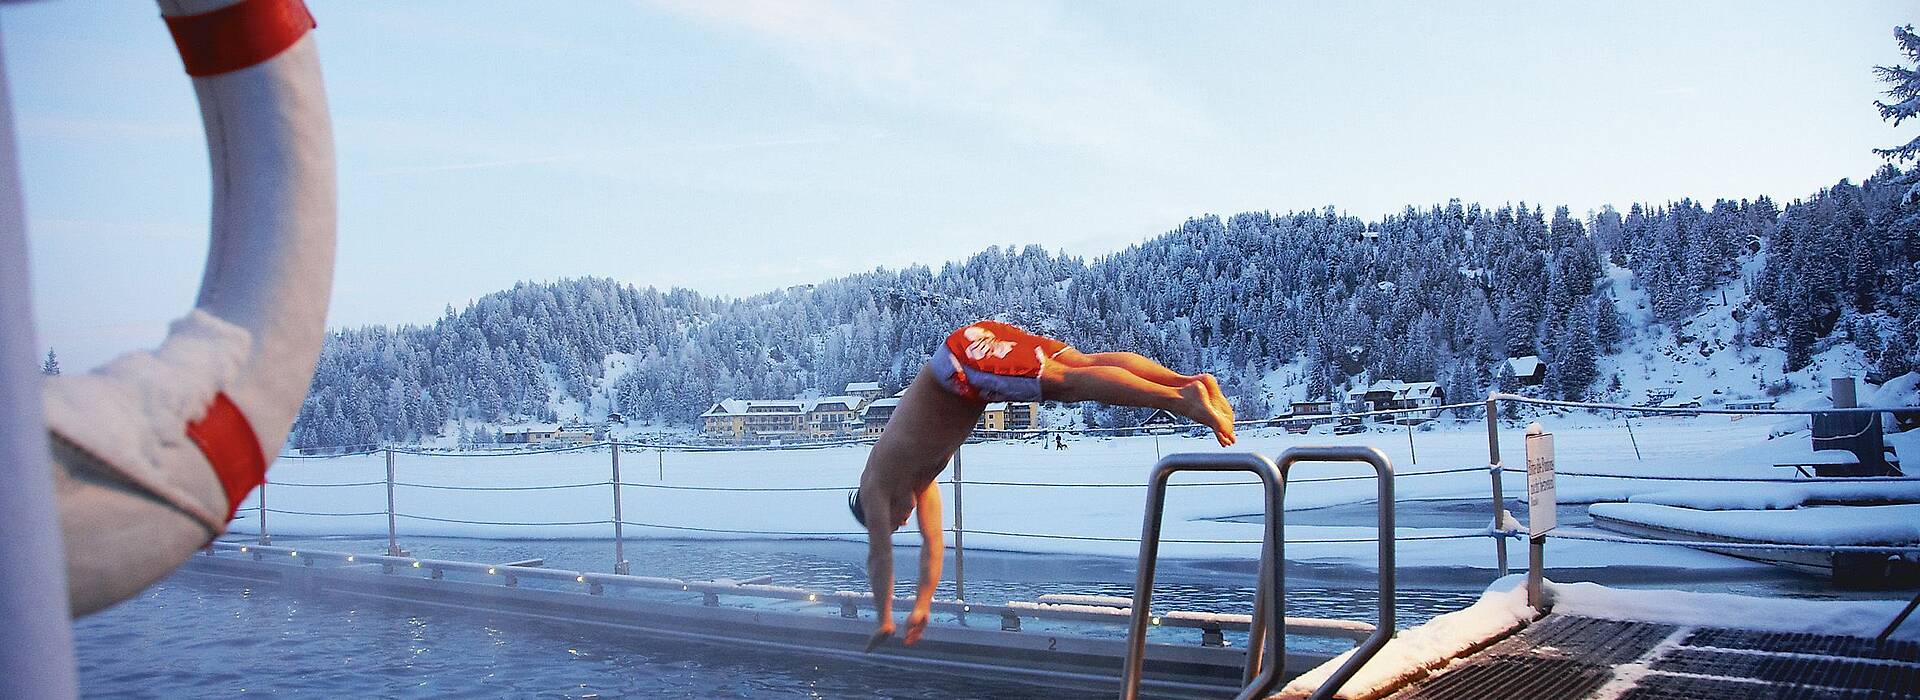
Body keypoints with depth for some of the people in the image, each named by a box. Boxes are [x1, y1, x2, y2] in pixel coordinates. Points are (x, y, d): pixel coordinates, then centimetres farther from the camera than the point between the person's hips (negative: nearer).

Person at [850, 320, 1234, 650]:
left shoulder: (875, 487, 14)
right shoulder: (919, 483, 32)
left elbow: (880, 556, 12)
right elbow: (933, 545, 37)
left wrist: (884, 622, 19)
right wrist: (921, 608, 38)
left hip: (966, 354, -6)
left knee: (1069, 381, -22)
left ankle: (1182, 398, -37)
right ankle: (1192, 381, -19)